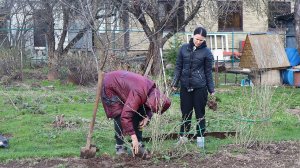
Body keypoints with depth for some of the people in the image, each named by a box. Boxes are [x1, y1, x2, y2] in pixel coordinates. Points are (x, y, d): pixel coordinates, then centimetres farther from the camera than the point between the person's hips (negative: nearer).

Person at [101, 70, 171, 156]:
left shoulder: (154, 91, -16)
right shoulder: (138, 94, -41)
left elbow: (149, 107, 6)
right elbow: (125, 116, -44)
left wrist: (147, 117, -16)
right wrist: (133, 137, -43)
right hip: (109, 87, -8)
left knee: (138, 114, -1)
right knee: (119, 116, -19)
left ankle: (138, 143, 6)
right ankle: (119, 146, -9)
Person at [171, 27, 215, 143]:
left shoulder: (206, 52, -3)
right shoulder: (184, 48, 3)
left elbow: (208, 72, 1)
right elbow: (178, 67, 9)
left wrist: (211, 89, 2)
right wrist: (175, 83, 5)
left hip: (200, 87, -2)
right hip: (185, 86, 2)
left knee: (200, 113, 5)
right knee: (186, 112, 9)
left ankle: (200, 137, 15)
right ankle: (183, 136, 18)